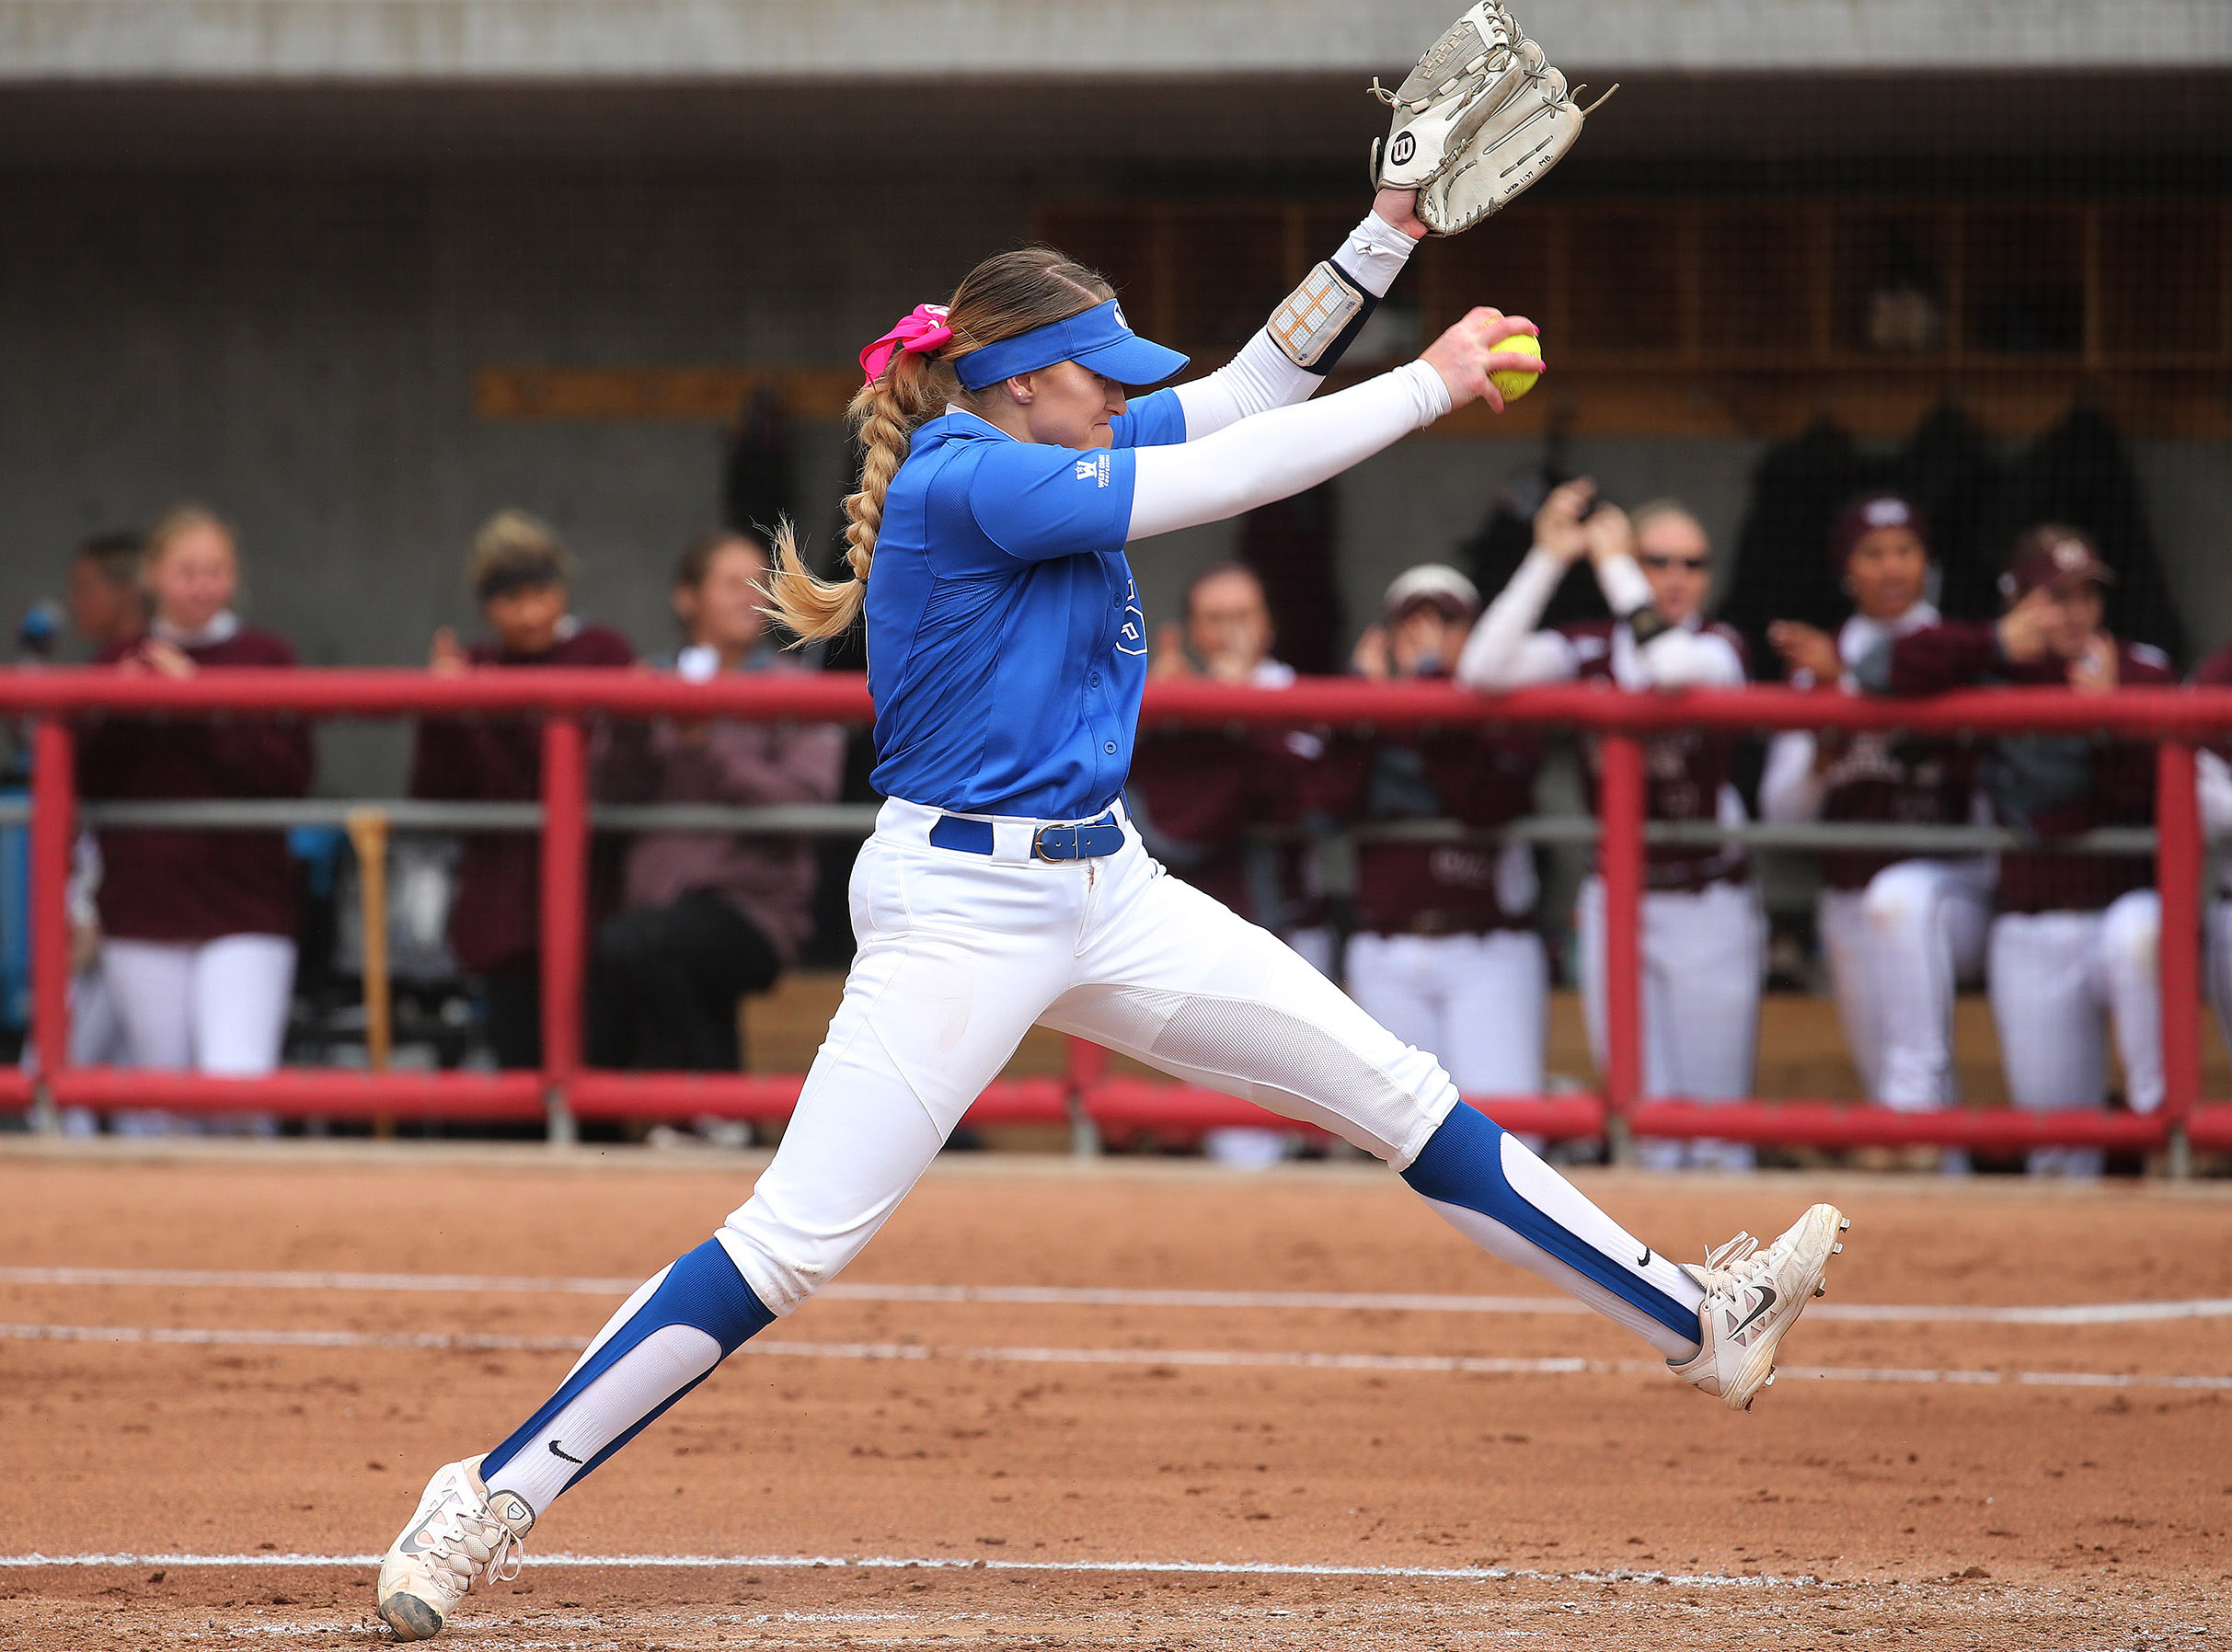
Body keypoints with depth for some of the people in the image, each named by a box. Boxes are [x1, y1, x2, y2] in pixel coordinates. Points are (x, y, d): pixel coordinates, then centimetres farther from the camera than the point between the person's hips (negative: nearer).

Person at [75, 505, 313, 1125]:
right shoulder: (120, 661, 8)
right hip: (141, 910, 3)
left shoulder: (265, 658, 1)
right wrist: (115, 716, -11)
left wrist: (202, 708, -15)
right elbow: (79, 783, 6)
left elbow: (290, 773, -10)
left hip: (243, 912, -3)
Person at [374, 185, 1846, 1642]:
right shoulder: (963, 482, -16)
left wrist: (1390, 233, 8)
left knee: (1399, 1095, 7)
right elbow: (1226, 475, -18)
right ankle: (493, 1500, -9)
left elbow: (1246, 392, 18)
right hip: (959, 906, -9)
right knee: (791, 1246, -14)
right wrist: (1433, 385, -11)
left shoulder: (1048, 458, 10)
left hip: (1107, 892, 9)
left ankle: (1698, 1320, 12)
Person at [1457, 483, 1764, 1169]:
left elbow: (1673, 665, -29)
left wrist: (1612, 563, -18)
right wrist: (1548, 560, -17)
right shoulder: (1586, 650, 3)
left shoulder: (1720, 648, -4)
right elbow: (1483, 669, -14)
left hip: (1709, 911, -3)